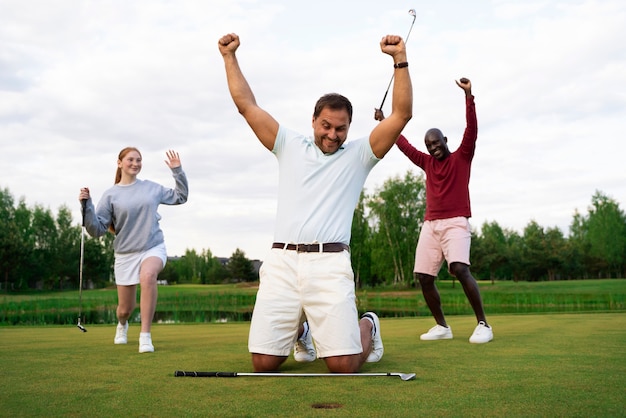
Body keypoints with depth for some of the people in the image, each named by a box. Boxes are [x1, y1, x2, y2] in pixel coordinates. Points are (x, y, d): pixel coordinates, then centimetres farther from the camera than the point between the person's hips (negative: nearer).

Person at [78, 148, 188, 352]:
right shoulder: (110, 195, -2)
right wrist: (86, 205, -19)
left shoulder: (152, 188, 6)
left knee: (148, 275, -36)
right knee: (125, 308, 7)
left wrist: (177, 171, 8)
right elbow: (97, 230, -6)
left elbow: (180, 197, 17)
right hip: (125, 254, 0)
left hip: (154, 247, 0)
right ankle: (122, 325, 48)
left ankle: (145, 335, -29)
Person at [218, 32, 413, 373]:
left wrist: (400, 59, -6)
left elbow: (401, 114, 1)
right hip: (281, 262, 2)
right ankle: (299, 329, 32)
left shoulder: (358, 155, 11)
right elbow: (247, 106, 15)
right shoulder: (290, 147, 17)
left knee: (343, 365, -9)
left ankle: (367, 326, 27)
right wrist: (229, 56, 11)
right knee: (263, 363, -2)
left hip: (330, 265, -2)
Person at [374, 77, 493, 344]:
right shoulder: (427, 163, 18)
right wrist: (384, 122, 27)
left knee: (460, 269, -24)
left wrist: (469, 96, -16)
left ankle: (483, 325, -15)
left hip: (455, 222, -6)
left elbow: (472, 130, -7)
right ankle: (442, 327, 13)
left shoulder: (462, 157, 6)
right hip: (430, 224, 6)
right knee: (424, 277, 0)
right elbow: (404, 145, 25)